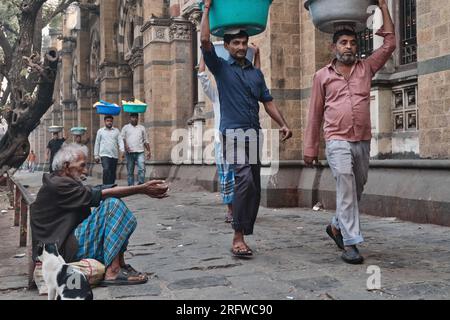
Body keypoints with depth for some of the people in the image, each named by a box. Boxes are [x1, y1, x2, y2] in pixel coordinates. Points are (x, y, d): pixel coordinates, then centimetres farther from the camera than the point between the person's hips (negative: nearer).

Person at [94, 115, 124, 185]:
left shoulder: (116, 131, 12)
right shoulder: (100, 131, 9)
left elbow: (120, 141, 2)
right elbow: (97, 143, 11)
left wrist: (122, 150, -16)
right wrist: (96, 155, 7)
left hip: (114, 155, 3)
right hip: (104, 155, -3)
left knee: (113, 173, 5)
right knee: (106, 170, -20)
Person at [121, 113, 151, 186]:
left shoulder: (142, 128, 18)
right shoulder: (126, 127, 14)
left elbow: (146, 141, 18)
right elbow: (122, 138, 4)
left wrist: (149, 151, 9)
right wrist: (125, 145, -15)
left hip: (140, 152, 1)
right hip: (129, 152, 0)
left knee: (142, 168, -15)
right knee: (130, 171, 3)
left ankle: (141, 184, -14)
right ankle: (131, 185, 8)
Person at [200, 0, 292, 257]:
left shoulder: (257, 73, 19)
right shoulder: (221, 67, 7)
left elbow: (268, 101, 15)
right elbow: (205, 41, -7)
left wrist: (283, 124, 1)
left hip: (255, 134, 5)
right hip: (233, 132, -5)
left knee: (254, 188, 4)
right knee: (245, 181, -21)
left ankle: (242, 237, 12)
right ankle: (238, 237, -15)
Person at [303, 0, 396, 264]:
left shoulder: (366, 69, 12)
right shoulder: (322, 76, 8)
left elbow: (390, 44, 7)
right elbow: (315, 114, 10)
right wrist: (310, 148, 8)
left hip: (363, 142, 4)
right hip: (338, 142, -3)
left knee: (357, 190, 12)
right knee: (346, 188, -16)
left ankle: (338, 226, 33)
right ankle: (351, 242, -15)